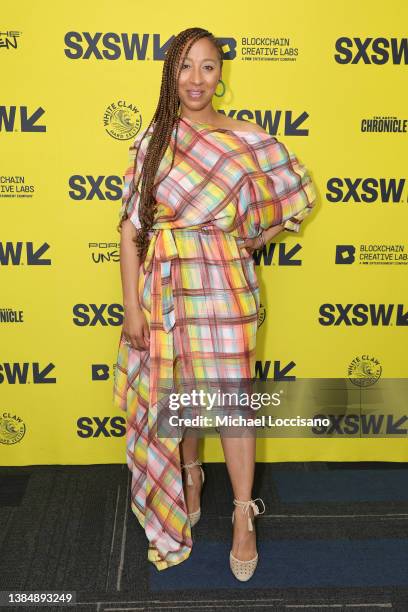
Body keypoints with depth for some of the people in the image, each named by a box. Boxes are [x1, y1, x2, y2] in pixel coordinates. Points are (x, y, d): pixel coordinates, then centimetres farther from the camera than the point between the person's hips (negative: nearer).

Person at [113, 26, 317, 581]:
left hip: (223, 286, -2)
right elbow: (131, 227, -2)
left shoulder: (247, 141, -1)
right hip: (164, 286, 2)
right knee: (176, 394, 14)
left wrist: (251, 243, 4)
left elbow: (299, 195, 8)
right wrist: (132, 304, -6)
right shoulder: (151, 140, 2)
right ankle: (189, 482, 39)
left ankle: (243, 518, 17)